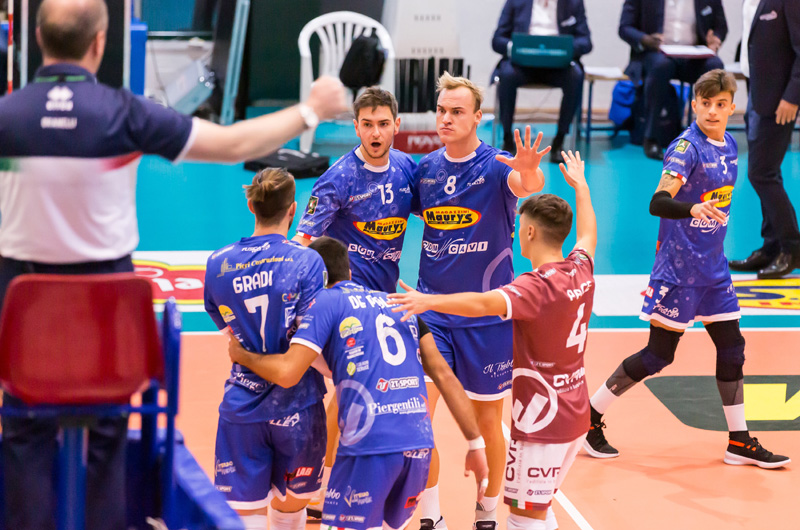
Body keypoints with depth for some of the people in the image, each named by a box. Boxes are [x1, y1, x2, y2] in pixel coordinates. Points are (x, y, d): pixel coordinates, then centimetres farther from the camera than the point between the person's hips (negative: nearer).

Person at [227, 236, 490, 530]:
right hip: (420, 443, 6)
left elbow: (287, 373, -7)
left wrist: (242, 354, 12)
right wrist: (476, 444, 14)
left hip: (369, 444, -6)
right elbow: (444, 375, 15)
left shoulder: (325, 302, 5)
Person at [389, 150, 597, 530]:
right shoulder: (581, 270, 3)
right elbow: (588, 235, 26)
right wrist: (580, 186, 41)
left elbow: (484, 303, -40)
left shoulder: (537, 286, -22)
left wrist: (428, 301, -49)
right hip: (574, 416, 9)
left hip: (543, 423, -9)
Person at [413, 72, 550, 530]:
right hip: (432, 309, 3)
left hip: (487, 313, -3)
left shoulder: (496, 165, -11)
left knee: (488, 419, 9)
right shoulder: (425, 168, 3)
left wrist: (529, 171, -57)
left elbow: (527, 185, -33)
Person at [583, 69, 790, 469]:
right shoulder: (686, 147, -16)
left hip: (713, 268, 8)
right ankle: (589, 417, 10)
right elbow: (658, 203, -29)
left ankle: (739, 443, 18)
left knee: (732, 349, 8)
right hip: (678, 267, -8)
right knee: (659, 354, -4)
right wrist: (693, 208, -46)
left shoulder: (729, 147, 7)